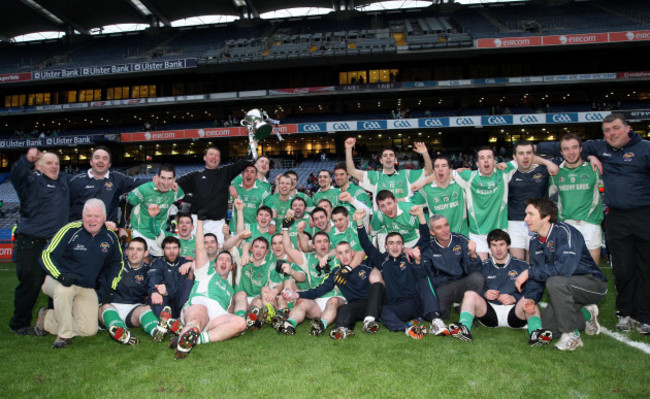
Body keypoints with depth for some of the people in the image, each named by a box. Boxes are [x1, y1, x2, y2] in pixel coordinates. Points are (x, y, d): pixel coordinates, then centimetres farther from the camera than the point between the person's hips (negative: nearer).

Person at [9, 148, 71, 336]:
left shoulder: (65, 181, 18)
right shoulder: (32, 180, -1)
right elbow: (16, 175, -23)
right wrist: (27, 160, -41)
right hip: (32, 243, -6)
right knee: (31, 283, -3)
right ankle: (19, 324, 14)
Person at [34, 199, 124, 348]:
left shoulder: (110, 237, -2)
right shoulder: (70, 230, -14)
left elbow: (117, 263, 14)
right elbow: (46, 255, -11)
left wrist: (109, 288, 5)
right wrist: (60, 276, -27)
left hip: (87, 290, 4)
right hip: (60, 282, -3)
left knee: (89, 330, -9)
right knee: (64, 290, -40)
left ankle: (47, 319, 13)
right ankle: (64, 335, -19)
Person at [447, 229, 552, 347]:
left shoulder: (521, 266, 13)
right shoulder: (484, 266, 17)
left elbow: (535, 290, 1)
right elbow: (474, 287, 9)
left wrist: (514, 298, -15)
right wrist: (484, 293, -13)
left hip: (515, 313, -1)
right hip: (489, 312, 1)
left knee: (529, 301, -30)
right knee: (470, 294, -23)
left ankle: (535, 331, -54)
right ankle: (464, 328, -45)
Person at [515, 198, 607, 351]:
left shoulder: (565, 232, -22)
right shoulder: (535, 241, 2)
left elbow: (565, 268, -36)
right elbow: (538, 275, 7)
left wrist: (529, 272, -28)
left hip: (593, 283, -7)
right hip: (567, 290, 7)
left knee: (555, 282, -35)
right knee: (546, 328, -6)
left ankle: (571, 336, -19)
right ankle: (586, 315, 18)